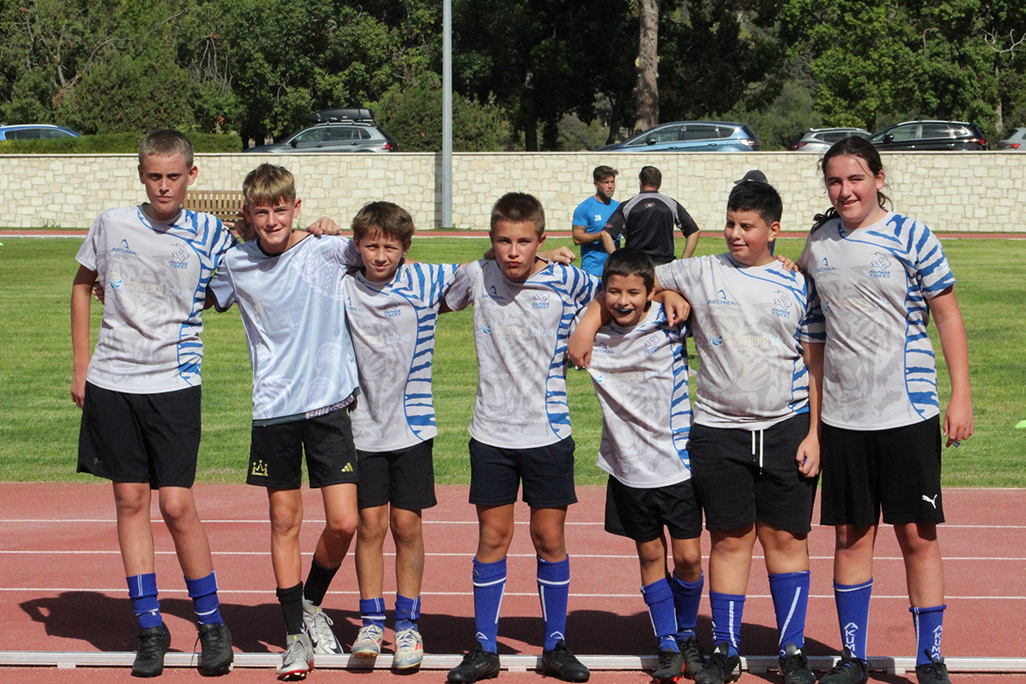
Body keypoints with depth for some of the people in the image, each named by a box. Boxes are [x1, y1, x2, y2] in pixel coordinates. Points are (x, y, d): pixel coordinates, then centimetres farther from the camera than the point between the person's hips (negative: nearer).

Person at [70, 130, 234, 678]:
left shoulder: (210, 236, -1)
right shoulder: (111, 225, 3)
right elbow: (83, 285, 16)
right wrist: (81, 366, 13)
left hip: (173, 383, -2)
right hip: (110, 383, 2)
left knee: (177, 505, -7)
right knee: (130, 500, 5)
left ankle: (211, 623, 8)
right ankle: (150, 627, 13)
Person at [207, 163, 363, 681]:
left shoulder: (328, 251, -4)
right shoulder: (235, 264, 3)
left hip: (330, 404, -1)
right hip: (273, 409, 1)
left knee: (343, 523, -6)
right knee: (284, 522, 5)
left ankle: (312, 603, 22)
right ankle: (295, 633, 16)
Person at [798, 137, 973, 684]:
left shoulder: (910, 237, -6)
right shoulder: (818, 241, 7)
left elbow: (948, 316, -3)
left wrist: (960, 395, -9)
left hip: (907, 413, -4)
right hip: (842, 414, 4)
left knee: (918, 536, 0)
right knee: (851, 535, 8)